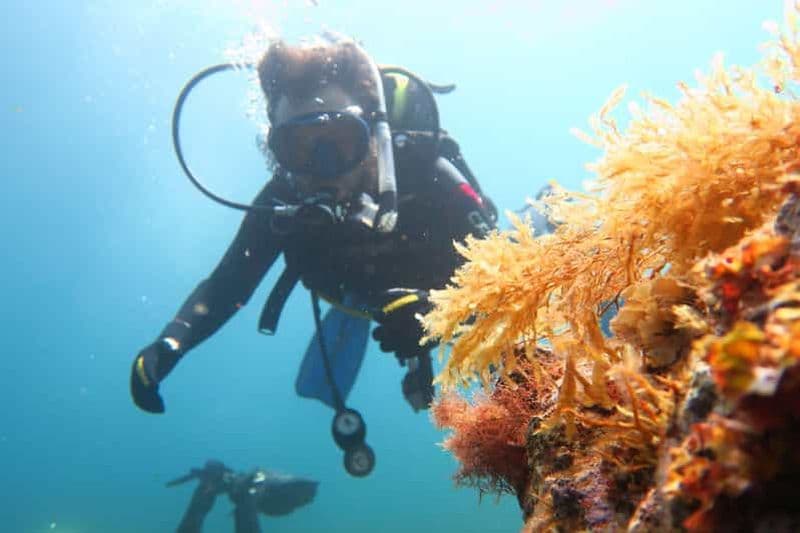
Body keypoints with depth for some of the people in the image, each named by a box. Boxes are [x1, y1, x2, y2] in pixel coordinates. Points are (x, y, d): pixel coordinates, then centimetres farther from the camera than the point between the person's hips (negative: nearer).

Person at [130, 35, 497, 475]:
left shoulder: (428, 178, -43)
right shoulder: (282, 200, -34)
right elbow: (226, 285, -26)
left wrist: (430, 310, -60)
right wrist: (169, 343, -45)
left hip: (456, 289, -2)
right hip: (368, 294, 3)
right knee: (316, 389, 16)